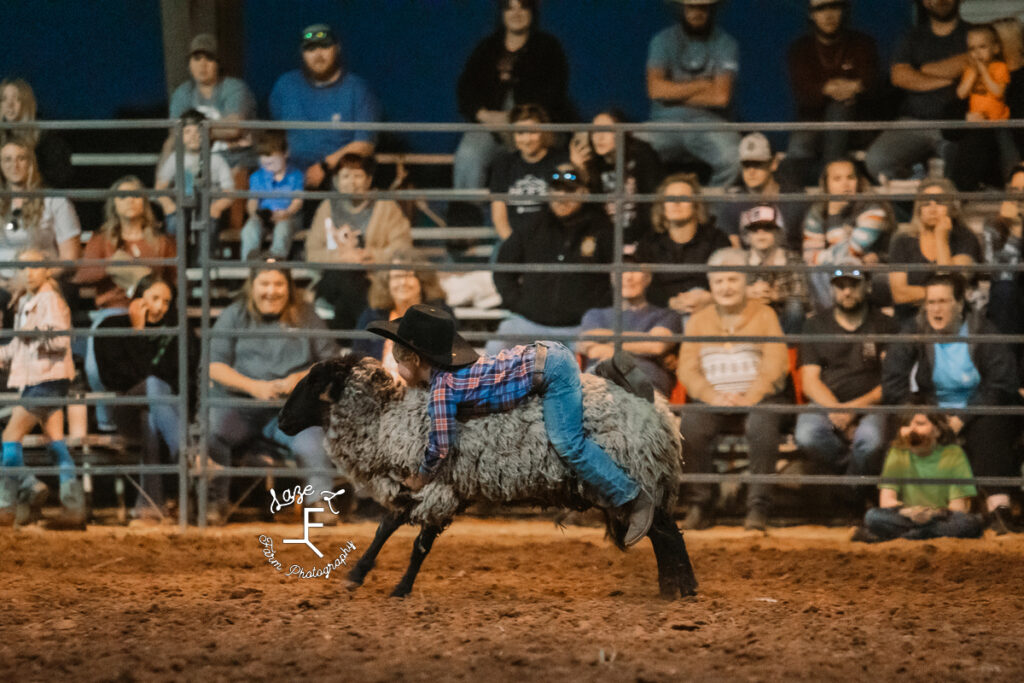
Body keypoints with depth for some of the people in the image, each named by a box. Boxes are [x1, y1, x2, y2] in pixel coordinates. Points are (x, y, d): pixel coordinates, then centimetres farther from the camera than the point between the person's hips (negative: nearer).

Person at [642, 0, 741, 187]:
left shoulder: (725, 43, 5)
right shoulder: (663, 40, 8)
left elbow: (721, 96, -5)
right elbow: (656, 89, -6)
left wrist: (677, 93, -1)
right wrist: (702, 85, -3)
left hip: (708, 120, 0)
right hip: (667, 120, 0)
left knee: (735, 159, -32)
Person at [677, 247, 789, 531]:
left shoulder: (764, 315, 14)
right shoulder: (698, 321, 19)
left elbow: (775, 364, 1)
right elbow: (687, 369, 7)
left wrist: (750, 398, -15)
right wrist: (713, 397, -13)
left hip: (756, 397, -1)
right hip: (711, 398, 1)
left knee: (763, 426, -36)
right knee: (691, 426, -32)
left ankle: (758, 507, -30)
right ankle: (698, 505, -21)